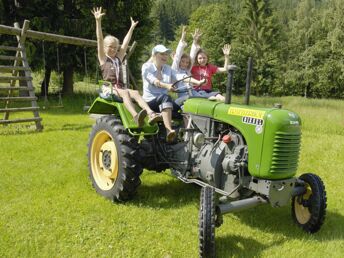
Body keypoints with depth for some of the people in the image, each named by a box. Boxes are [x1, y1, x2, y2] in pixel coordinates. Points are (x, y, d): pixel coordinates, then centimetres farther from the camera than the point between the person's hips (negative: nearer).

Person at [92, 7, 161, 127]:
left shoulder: (118, 58, 23)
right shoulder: (103, 58, 9)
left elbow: (125, 43, 22)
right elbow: (100, 40, -2)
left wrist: (132, 28, 22)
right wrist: (98, 21, -11)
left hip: (120, 88, 5)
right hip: (109, 89, -5)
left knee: (136, 93, -25)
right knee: (125, 92, -35)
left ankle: (151, 114, -47)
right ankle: (136, 116, -59)